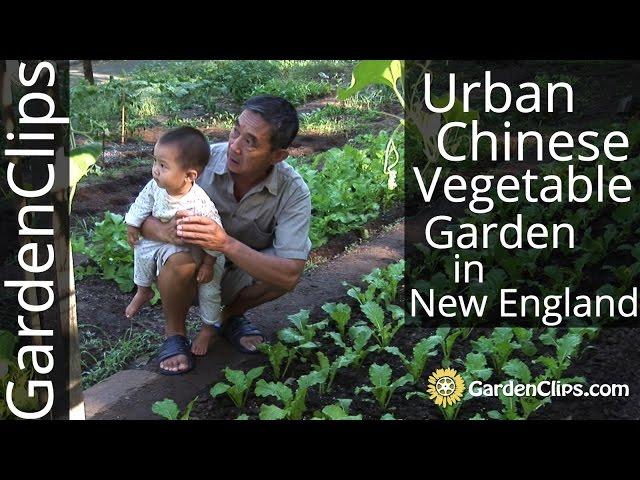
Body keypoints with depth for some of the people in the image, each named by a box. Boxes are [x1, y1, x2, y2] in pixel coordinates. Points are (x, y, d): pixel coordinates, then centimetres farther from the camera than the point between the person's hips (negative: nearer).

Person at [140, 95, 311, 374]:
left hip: (239, 273, 2)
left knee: (283, 270, -27)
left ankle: (229, 316, 5)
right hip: (190, 271, -1)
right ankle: (174, 333, -3)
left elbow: (289, 275, -32)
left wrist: (227, 244, -46)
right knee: (181, 260, -35)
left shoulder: (293, 192, -23)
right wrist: (166, 232, -42)